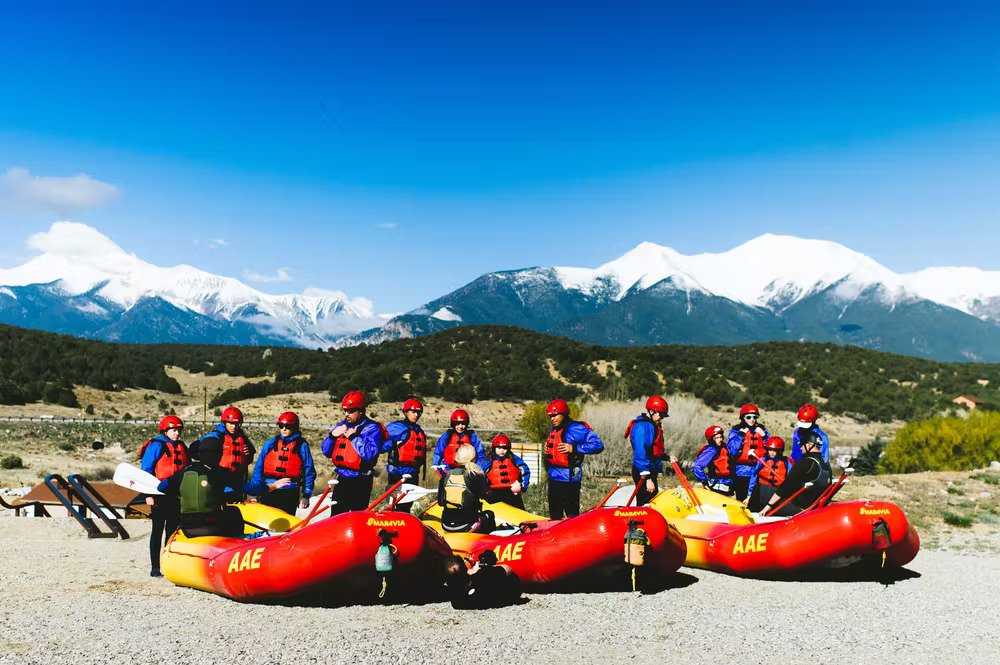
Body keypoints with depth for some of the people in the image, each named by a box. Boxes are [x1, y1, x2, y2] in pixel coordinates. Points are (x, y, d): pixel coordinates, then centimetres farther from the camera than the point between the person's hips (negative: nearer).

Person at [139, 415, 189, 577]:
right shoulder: (156, 446, -6)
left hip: (177, 496, 6)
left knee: (173, 530, 10)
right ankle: (155, 567, 6)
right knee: (158, 530, 0)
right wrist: (148, 494, -15)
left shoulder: (182, 447, 13)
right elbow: (146, 470, -9)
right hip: (160, 496, -6)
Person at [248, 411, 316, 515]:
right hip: (268, 491, 2)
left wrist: (306, 496, -2)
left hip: (290, 493, -2)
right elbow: (259, 468, 11)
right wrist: (256, 489, 1)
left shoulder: (302, 446, 4)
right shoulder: (271, 444, 10)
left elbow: (309, 472, 4)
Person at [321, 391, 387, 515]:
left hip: (360, 482, -6)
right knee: (336, 515, 14)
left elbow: (370, 454, -25)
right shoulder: (341, 425, 10)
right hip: (342, 479, 6)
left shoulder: (372, 428, -9)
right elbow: (326, 452, 10)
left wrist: (353, 437, -20)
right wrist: (332, 435, -7)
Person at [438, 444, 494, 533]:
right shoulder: (477, 475, -10)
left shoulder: (446, 475, 1)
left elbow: (440, 502, 7)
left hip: (446, 526, 4)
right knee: (489, 515, 25)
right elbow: (486, 495, 4)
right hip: (467, 525, -3)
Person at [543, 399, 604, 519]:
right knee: (555, 515, 17)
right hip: (553, 478, 9)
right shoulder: (553, 431, 15)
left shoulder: (575, 428, -11)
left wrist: (574, 448, -19)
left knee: (572, 515, -7)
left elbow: (598, 445, -17)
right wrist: (547, 450, 8)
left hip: (568, 479, -9)